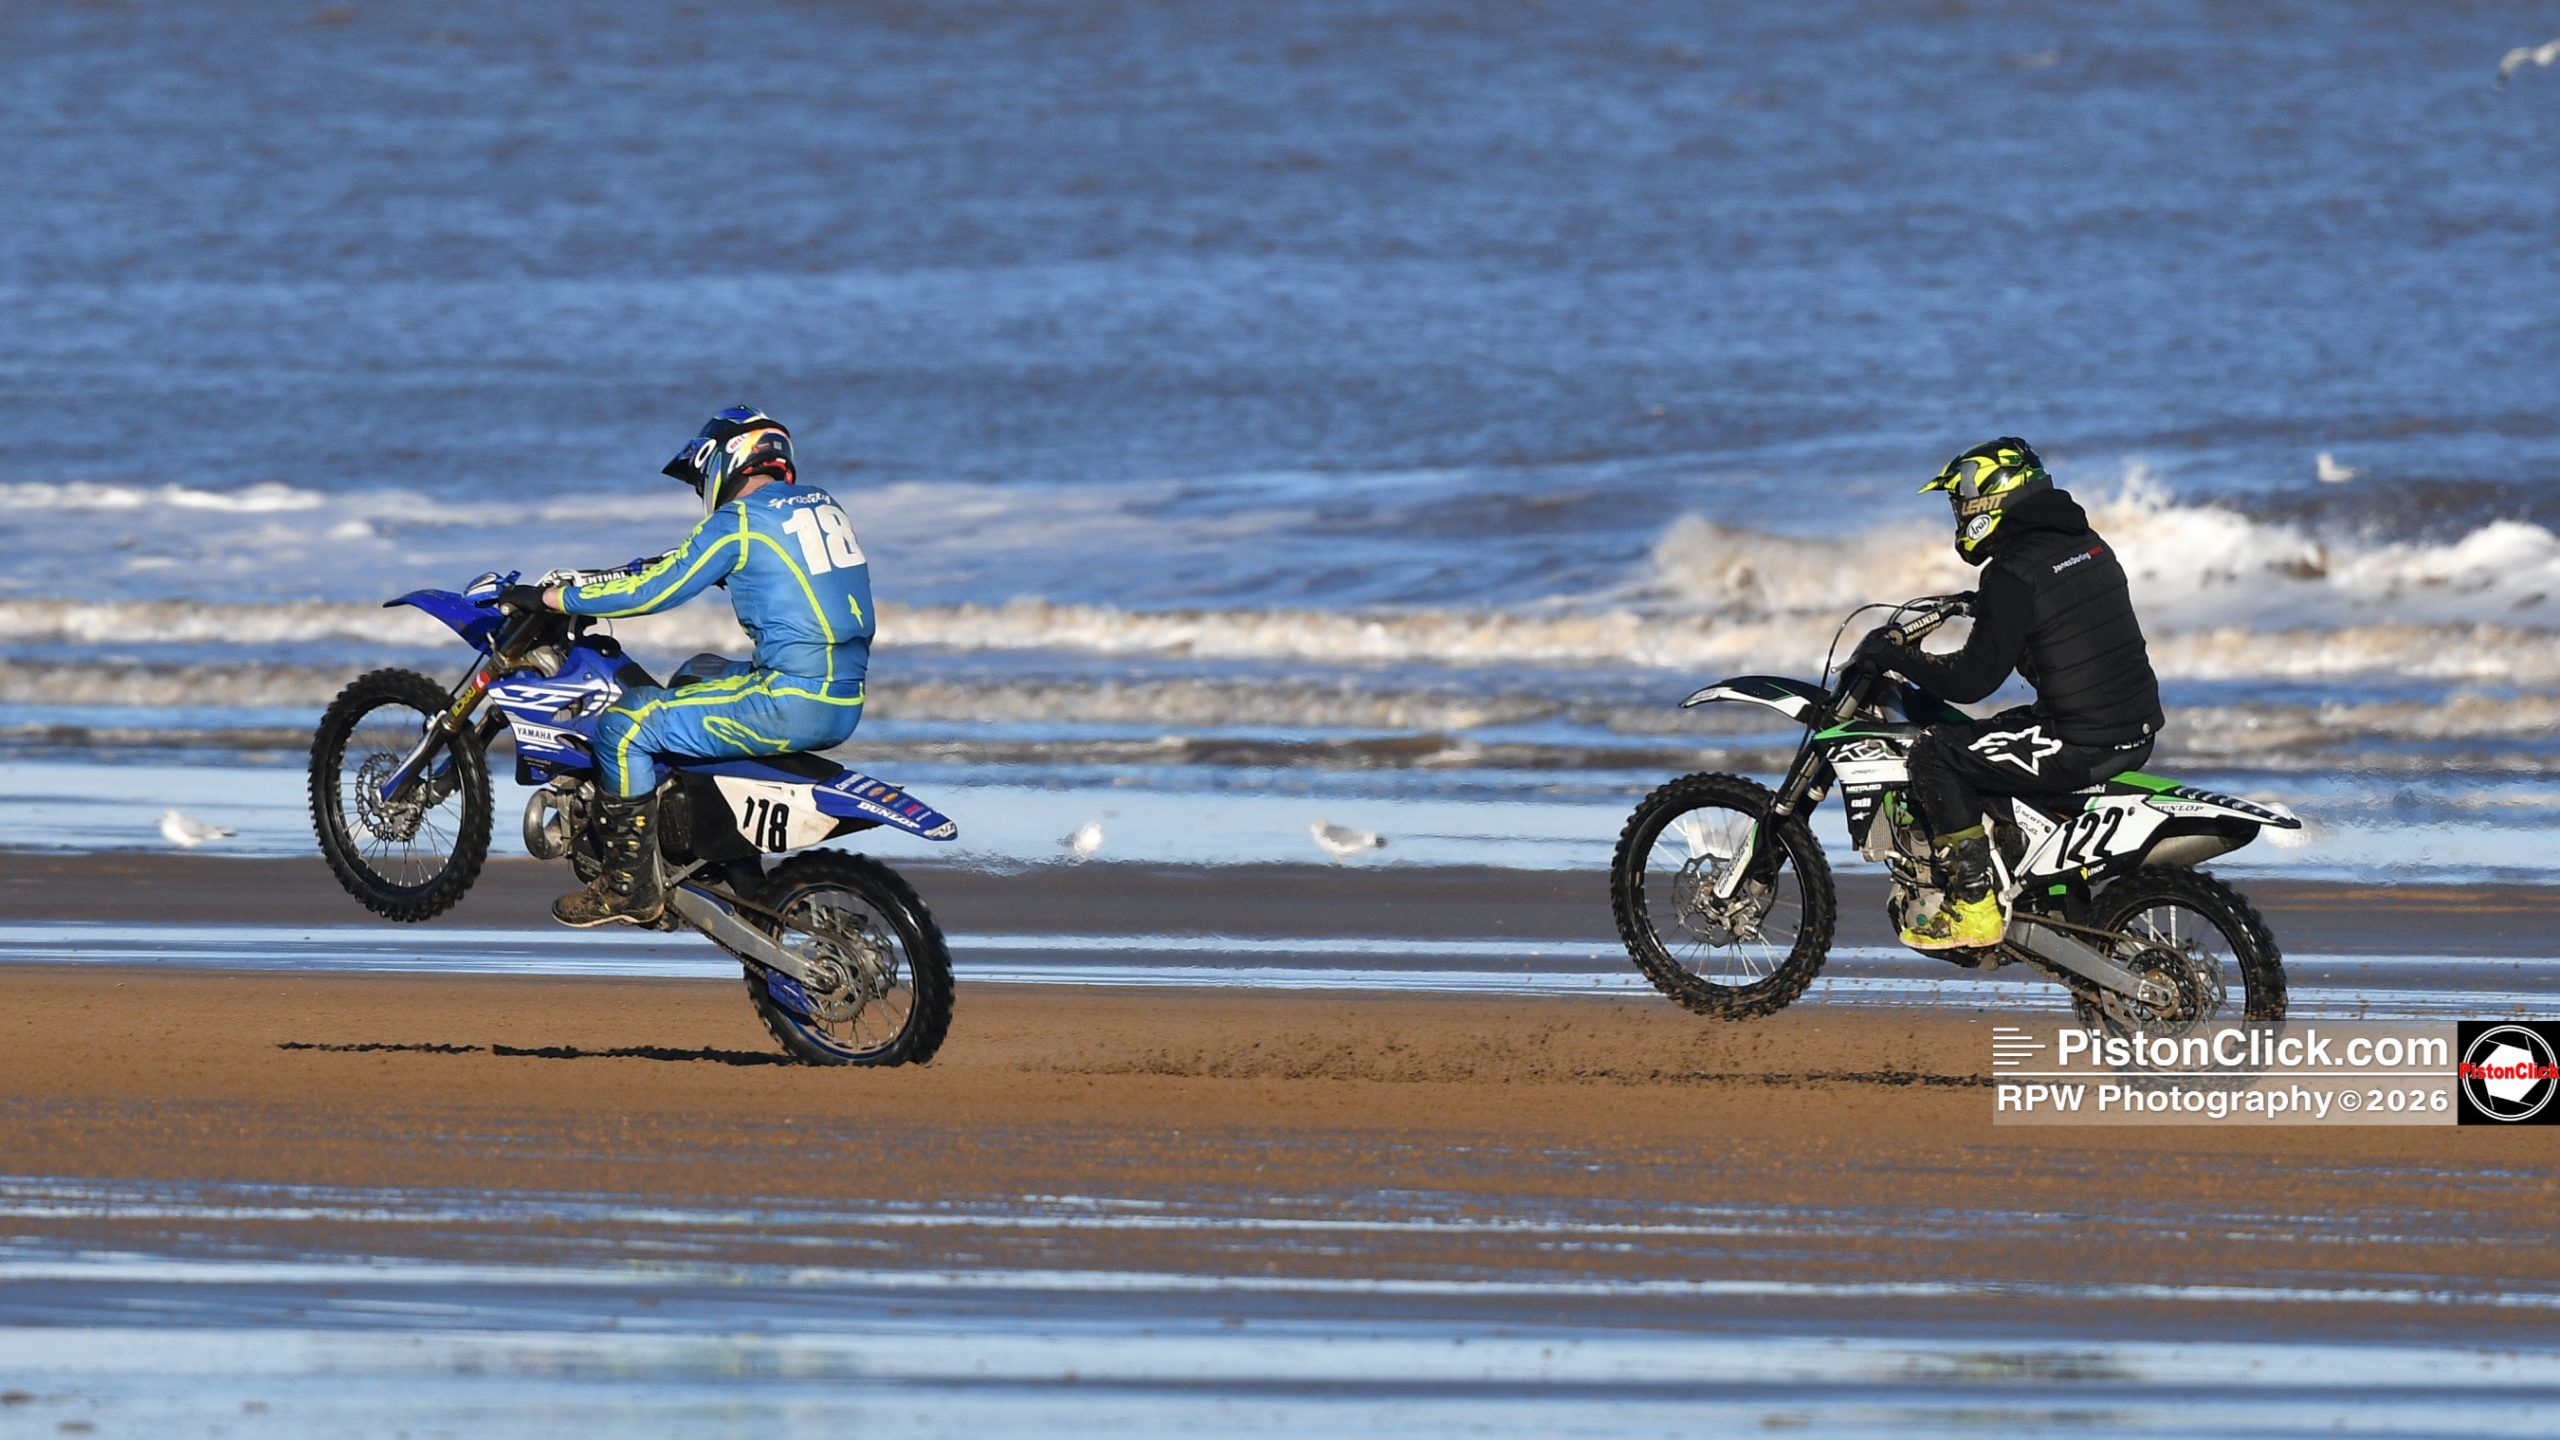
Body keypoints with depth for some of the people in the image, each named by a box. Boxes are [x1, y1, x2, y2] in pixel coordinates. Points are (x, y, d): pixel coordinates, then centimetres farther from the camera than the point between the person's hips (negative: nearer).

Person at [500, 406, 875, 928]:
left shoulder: (739, 522, -9)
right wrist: (666, 563, 39)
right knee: (698, 674, 32)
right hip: (844, 703, 9)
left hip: (790, 704, -9)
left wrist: (552, 598, -1)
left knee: (627, 724, -5)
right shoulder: (819, 504, 16)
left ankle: (629, 885, 0)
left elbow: (652, 591, -9)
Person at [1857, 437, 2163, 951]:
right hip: (2137, 732, 9)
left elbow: (1972, 681, -16)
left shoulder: (2014, 573, -15)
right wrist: (1985, 607, 34)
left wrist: (1896, 656, -4)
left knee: (1935, 754, -3)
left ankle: (1972, 906, -4)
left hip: (2080, 745, -9)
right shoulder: (2088, 544, 11)